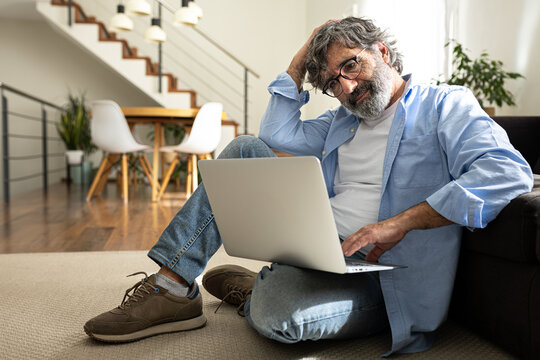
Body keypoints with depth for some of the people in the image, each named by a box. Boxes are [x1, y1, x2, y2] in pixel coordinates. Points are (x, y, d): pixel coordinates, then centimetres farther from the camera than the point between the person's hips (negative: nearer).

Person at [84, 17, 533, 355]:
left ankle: (252, 290, 4)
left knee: (277, 310, -37)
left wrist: (402, 221, -26)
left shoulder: (445, 104, -1)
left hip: (375, 273, -6)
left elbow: (508, 172, -17)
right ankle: (172, 287, -2)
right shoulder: (345, 119, 20)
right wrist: (301, 59, 13)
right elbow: (278, 136, 10)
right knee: (246, 150, 1)